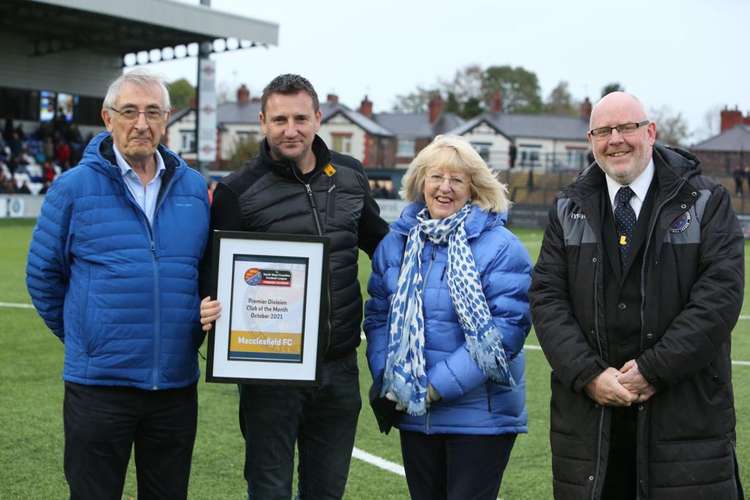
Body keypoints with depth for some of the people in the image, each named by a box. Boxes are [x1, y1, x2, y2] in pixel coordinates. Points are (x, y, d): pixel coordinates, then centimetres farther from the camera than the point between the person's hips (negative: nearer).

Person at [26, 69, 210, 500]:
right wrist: (81, 340, 6)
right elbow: (43, 275, 3)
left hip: (177, 383, 3)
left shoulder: (193, 188, 5)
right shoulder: (74, 187, -4)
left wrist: (194, 333, 8)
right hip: (99, 384, -3)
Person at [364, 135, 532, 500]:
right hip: (414, 414, 5)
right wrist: (386, 382, -4)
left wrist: (440, 385, -18)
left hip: (480, 415, -5)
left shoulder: (501, 247, -10)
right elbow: (378, 316, 10)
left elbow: (508, 328, -16)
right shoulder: (396, 243, 6)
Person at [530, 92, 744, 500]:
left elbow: (720, 296, -8)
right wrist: (588, 375, -11)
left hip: (686, 410, -2)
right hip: (588, 413, 2)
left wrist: (653, 370, -14)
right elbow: (546, 298, 2)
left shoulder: (707, 202, 2)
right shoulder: (568, 210, 10)